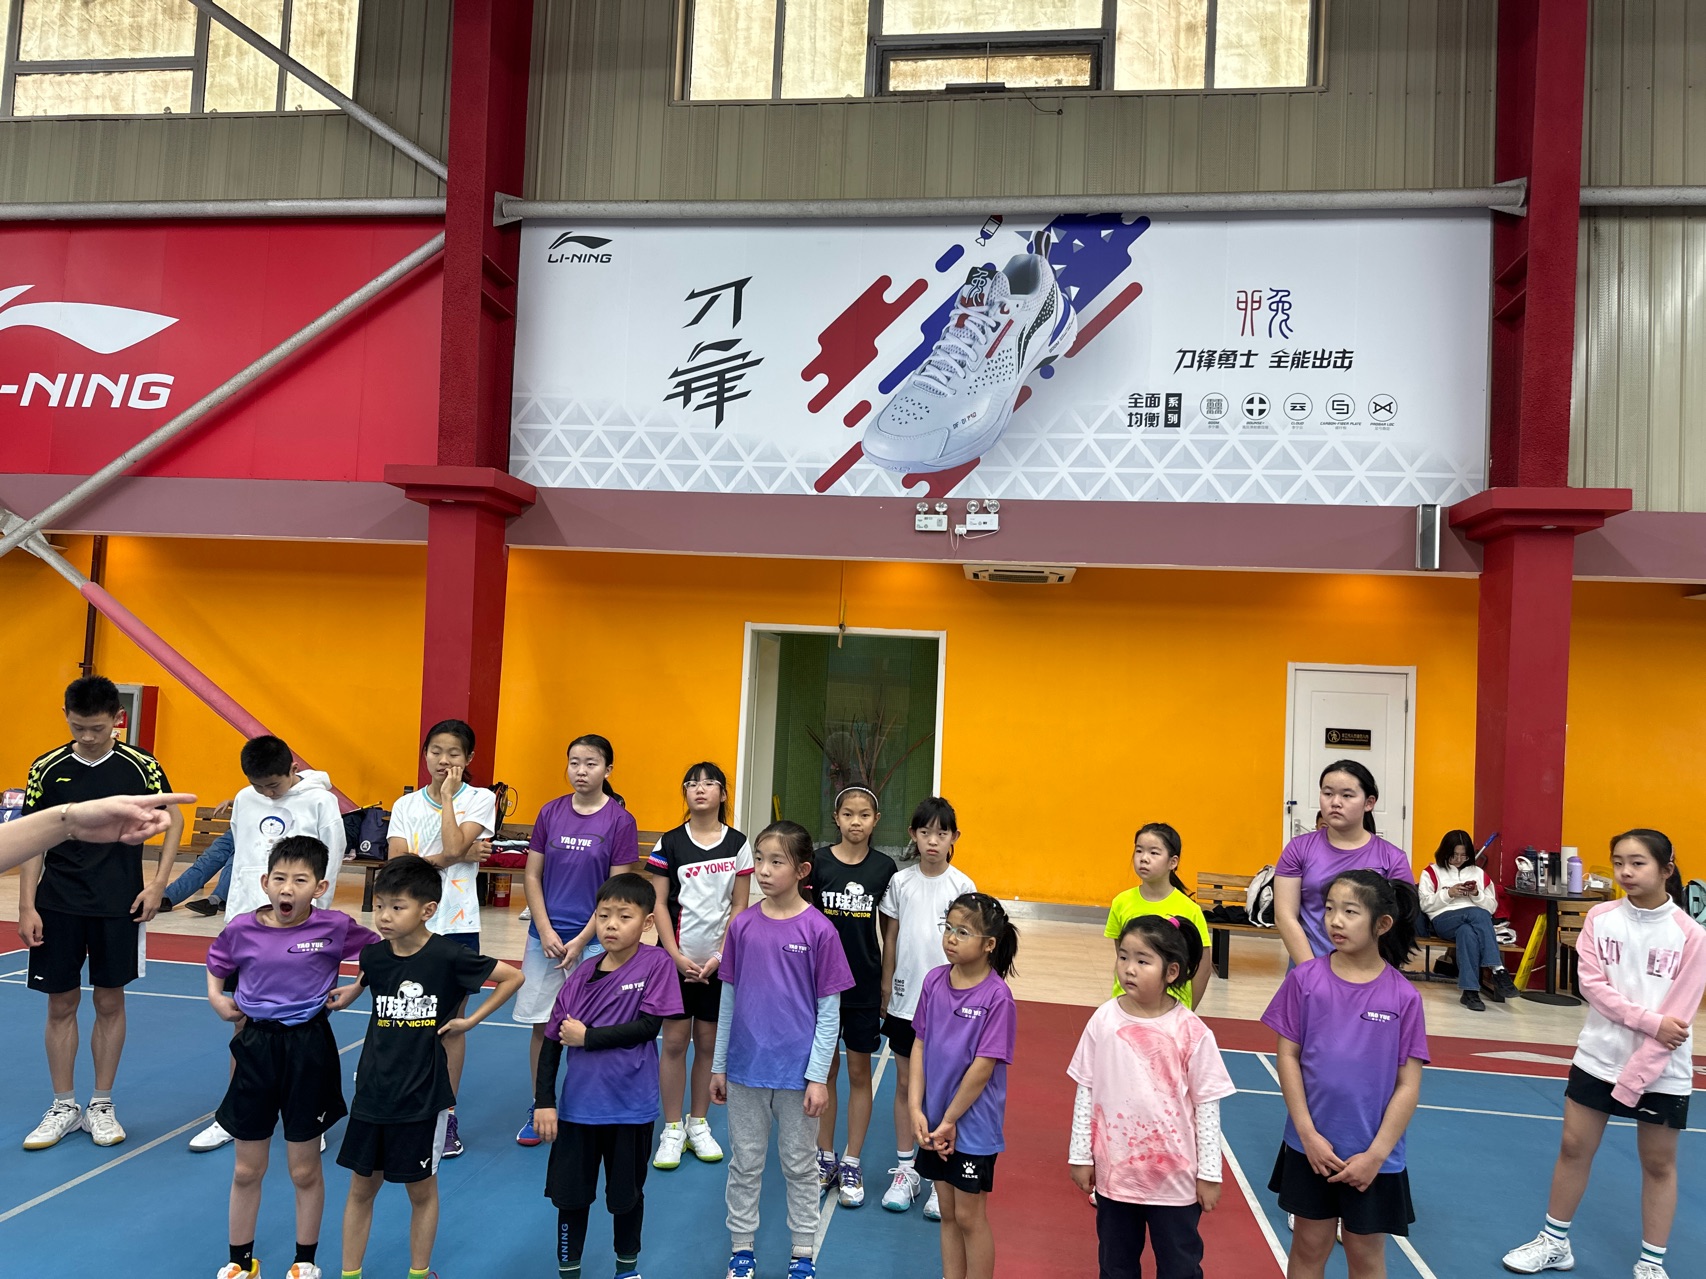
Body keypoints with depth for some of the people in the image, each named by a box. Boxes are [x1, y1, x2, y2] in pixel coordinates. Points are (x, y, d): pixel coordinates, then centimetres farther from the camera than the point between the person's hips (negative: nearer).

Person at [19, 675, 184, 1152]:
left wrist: (158, 885, -4)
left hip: (118, 906, -1)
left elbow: (173, 821, 4)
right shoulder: (47, 769, -2)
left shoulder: (139, 766, -5)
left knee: (110, 1002, 8)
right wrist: (27, 907, -3)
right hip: (57, 906, 1)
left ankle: (102, 1105, 21)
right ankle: (64, 1107, 22)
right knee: (61, 1005, 8)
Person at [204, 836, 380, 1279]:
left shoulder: (335, 928, -13)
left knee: (305, 1171, 11)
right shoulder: (241, 929, -7)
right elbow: (216, 968, 14)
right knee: (247, 1170, 14)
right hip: (255, 1046, 2)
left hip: (308, 1049, -2)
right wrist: (217, 998, -2)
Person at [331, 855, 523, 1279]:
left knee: (422, 1191, 12)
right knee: (361, 1188, 14)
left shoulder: (448, 956, -18)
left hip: (423, 1098, -4)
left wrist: (471, 1020, -9)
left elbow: (514, 977, -9)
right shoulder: (374, 955, -4)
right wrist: (348, 994, 6)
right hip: (372, 1093, 4)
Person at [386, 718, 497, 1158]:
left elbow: (454, 845, -19)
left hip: (456, 925, -2)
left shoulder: (480, 800, -2)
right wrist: (453, 856, -16)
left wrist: (447, 795, -11)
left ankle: (447, 1116, 19)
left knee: (451, 1020, 7)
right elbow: (397, 863, -9)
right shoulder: (406, 804, 5)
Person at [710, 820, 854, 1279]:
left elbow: (829, 1010, -8)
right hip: (745, 1069, 3)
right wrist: (718, 1066, 8)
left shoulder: (819, 930, -12)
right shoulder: (742, 925, -3)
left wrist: (818, 1076, -9)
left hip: (796, 1073, -3)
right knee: (744, 1163, 14)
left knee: (799, 1165, 12)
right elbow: (729, 999, 5)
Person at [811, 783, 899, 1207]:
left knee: (859, 1073, 9)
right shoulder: (818, 862, -6)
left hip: (865, 984, 0)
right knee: (824, 1069, 11)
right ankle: (825, 1157, 26)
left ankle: (852, 1164, 21)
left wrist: (888, 984, 2)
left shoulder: (885, 868, -4)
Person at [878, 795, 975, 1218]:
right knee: (905, 1084, 11)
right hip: (905, 1000, 2)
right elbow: (890, 939, 6)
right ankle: (905, 1170, 24)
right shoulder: (901, 882, -1)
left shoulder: (963, 885, -6)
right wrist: (886, 990, 6)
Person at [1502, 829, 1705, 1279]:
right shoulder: (1600, 917, -4)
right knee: (1573, 1148, 10)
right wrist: (1650, 1020, -21)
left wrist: (1633, 1077, -17)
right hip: (1598, 1058, 3)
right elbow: (1592, 984, -8)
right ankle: (1555, 1242, 27)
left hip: (1661, 1072, -2)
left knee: (1658, 1164, 12)